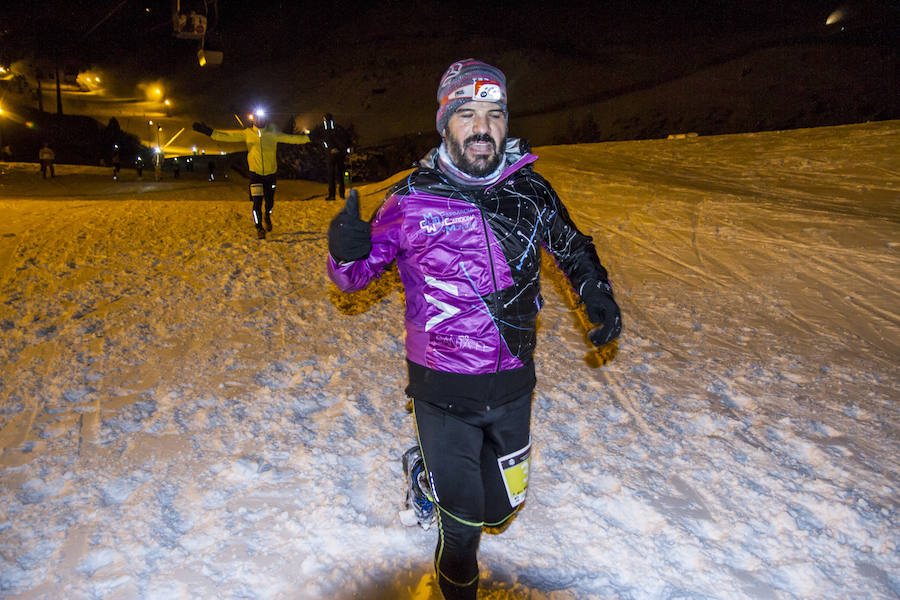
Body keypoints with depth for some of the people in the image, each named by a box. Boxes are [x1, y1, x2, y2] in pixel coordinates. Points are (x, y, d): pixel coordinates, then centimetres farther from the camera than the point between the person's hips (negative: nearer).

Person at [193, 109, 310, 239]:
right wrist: (209, 131, -15)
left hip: (270, 173, 1)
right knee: (257, 202, -9)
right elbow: (228, 135, -5)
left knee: (270, 201, 12)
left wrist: (308, 137, -4)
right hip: (255, 174, -1)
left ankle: (267, 216, 45)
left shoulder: (273, 133, 0)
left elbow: (291, 138, 1)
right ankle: (259, 228, 9)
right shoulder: (247, 133, -1)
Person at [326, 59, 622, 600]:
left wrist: (598, 293, 2)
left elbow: (572, 246, 15)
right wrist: (346, 253, -24)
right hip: (443, 389, -3)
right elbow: (356, 275, -3)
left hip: (513, 386, 3)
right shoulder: (412, 200, -12)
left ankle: (439, 469, 48)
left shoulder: (532, 191, -5)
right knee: (462, 521, 6)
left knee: (501, 507, 19)